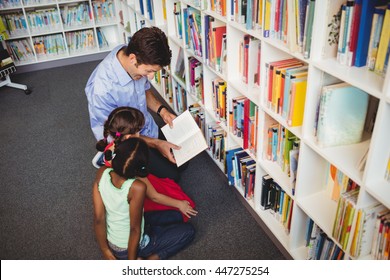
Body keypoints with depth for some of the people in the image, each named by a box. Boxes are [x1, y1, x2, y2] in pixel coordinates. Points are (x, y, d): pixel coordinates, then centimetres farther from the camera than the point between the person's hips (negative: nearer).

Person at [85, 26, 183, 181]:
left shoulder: (136, 61, -17)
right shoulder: (102, 88, -37)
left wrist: (161, 110, -11)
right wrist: (155, 143, -23)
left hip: (149, 129, 7)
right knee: (171, 176, -7)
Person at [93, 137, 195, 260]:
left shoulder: (102, 173, -19)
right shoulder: (137, 187, -35)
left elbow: (98, 219, -13)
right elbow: (135, 229, -25)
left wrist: (106, 251, -2)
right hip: (128, 248, -6)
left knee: (175, 216, 19)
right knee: (188, 230, 10)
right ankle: (151, 259, -2)